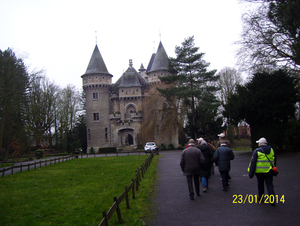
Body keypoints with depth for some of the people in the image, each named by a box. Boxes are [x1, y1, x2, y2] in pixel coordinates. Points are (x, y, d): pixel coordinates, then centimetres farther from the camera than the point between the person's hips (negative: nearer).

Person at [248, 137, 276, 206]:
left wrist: (251, 173, -8)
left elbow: (253, 163, -10)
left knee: (260, 185, 14)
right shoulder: (271, 150, 7)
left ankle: (261, 198, 25)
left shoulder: (257, 151, -6)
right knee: (270, 185, 3)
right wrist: (274, 170, 30)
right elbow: (274, 162, 18)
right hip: (269, 172, 2)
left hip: (260, 172, -2)